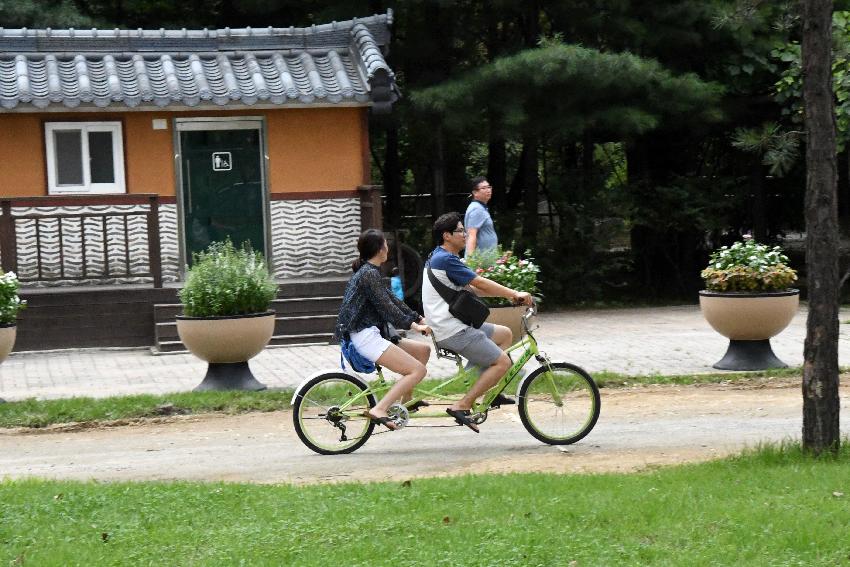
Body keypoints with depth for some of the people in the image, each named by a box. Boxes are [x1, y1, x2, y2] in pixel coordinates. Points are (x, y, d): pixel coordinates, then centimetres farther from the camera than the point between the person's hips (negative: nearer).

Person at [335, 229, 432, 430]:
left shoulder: (367, 272, 21)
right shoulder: (369, 274, -11)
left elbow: (392, 300, 22)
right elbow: (386, 307, -18)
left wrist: (419, 319, 16)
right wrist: (412, 325, -18)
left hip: (369, 335, 10)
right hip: (366, 337, -10)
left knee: (423, 350, 14)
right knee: (417, 370, -18)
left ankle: (406, 400, 20)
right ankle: (379, 410, -26)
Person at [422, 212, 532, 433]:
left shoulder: (439, 258, 18)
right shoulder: (445, 260, -15)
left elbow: (470, 288, 20)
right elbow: (480, 283, -15)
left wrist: (509, 295, 14)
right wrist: (514, 294, -7)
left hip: (456, 324, 11)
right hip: (452, 330, -11)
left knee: (505, 334, 17)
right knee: (502, 362, -11)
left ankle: (489, 391, 13)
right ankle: (462, 406, -12)